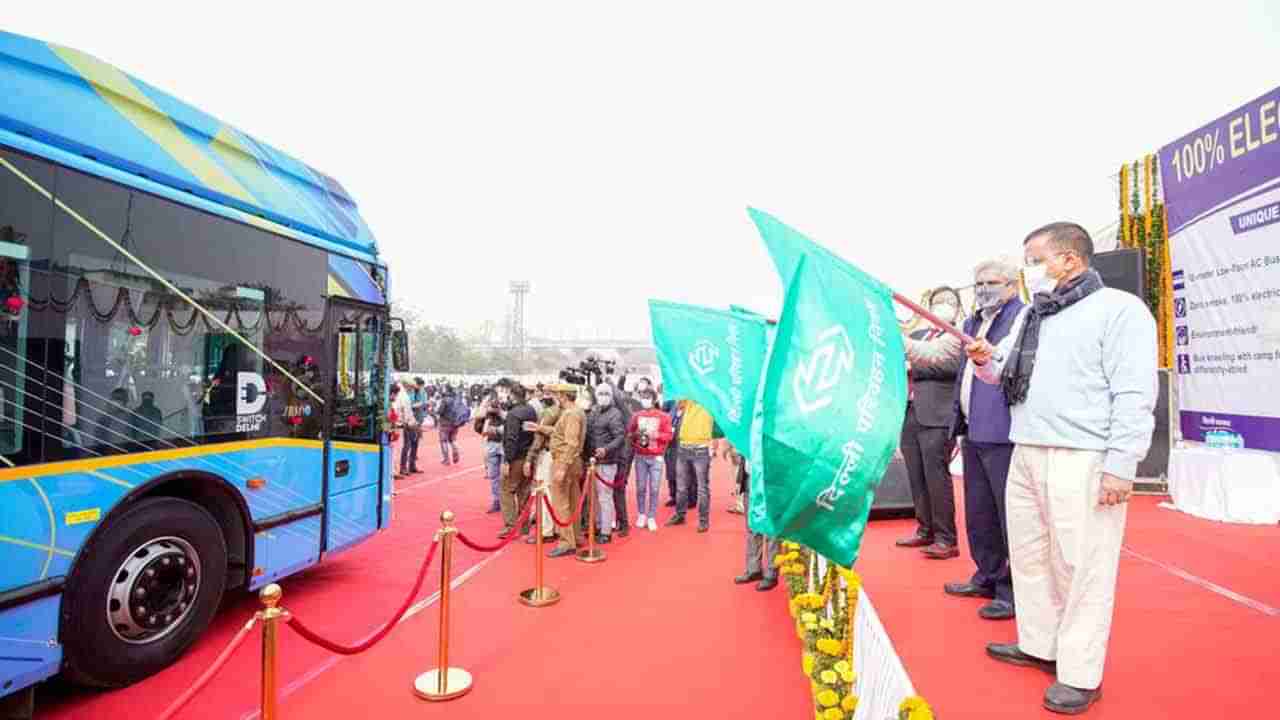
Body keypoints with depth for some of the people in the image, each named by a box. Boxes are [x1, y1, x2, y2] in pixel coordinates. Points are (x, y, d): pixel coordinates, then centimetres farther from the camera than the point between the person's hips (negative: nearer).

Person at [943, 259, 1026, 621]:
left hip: (1003, 430, -9)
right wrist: (958, 423, 19)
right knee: (978, 513, 18)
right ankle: (987, 577, 32)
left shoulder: (1025, 317, -7)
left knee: (1011, 514, 0)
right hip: (973, 431, 9)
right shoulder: (972, 322, 19)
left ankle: (1014, 590, 12)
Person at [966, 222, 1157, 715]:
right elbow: (1006, 374, 26)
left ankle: (1080, 674, 14)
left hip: (1084, 461, -7)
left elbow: (1134, 395, -12)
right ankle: (1038, 644, 31)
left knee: (1081, 566, 1)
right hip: (1026, 455, 8)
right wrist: (985, 361, 4)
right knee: (1029, 556, 15)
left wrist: (1120, 466, -17)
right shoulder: (1031, 315, 18)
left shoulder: (1119, 309, -5)